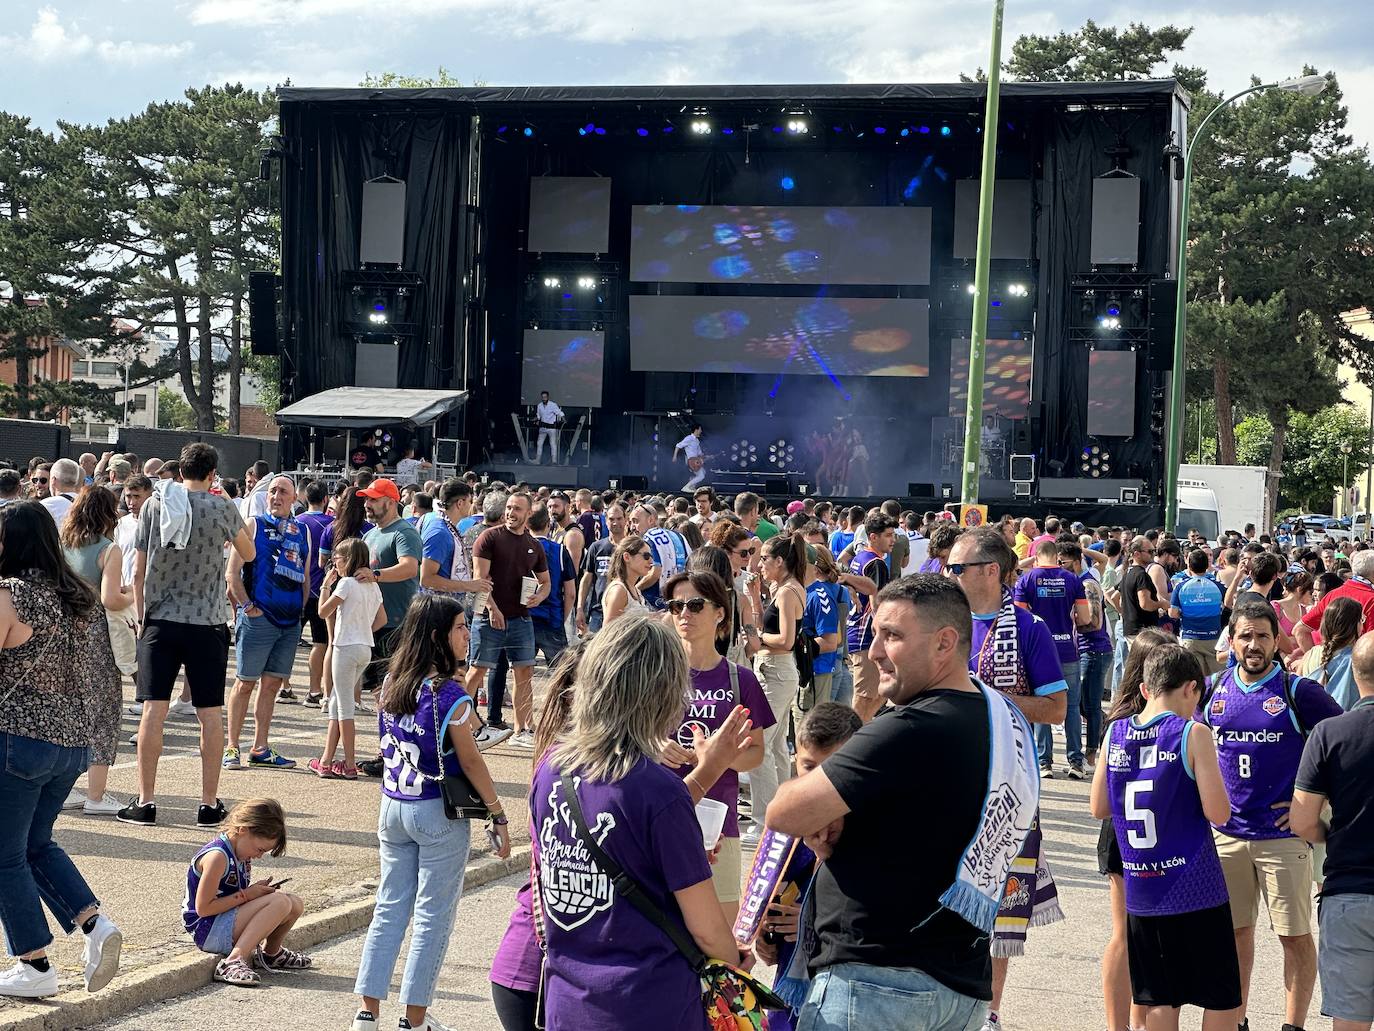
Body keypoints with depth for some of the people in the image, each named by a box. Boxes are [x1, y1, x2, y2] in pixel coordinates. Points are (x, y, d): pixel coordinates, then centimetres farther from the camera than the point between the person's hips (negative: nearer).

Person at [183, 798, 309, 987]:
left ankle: (271, 953, 28)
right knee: (280, 902, -24)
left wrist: (256, 890, -4)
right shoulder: (217, 857, -22)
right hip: (207, 930, -9)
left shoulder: (240, 852, 8)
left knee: (295, 904, 4)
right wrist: (246, 895, -18)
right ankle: (234, 961, -28)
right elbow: (203, 908, -22)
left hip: (229, 924, 9)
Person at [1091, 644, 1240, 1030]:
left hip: (1142, 892, 5)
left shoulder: (1116, 733, 3)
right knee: (1222, 999, 8)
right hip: (1195, 890, -5)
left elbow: (1099, 808, 10)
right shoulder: (1192, 734, -11)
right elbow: (1218, 812, -14)